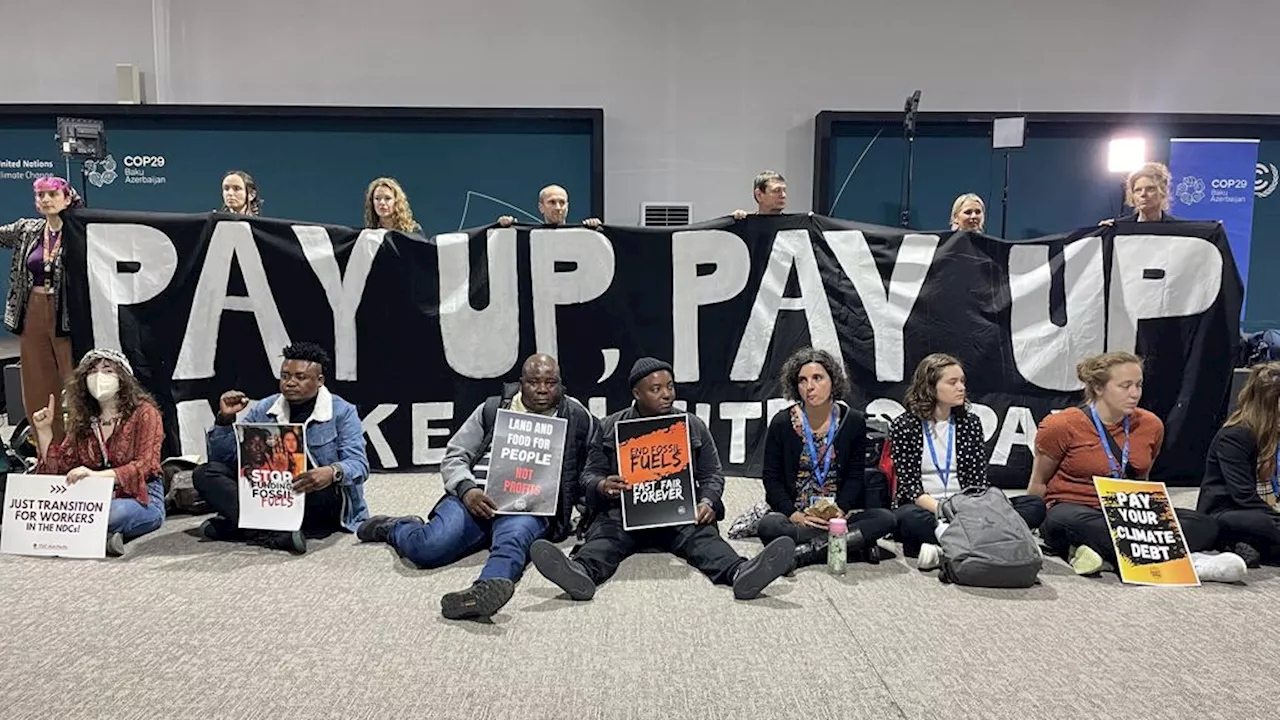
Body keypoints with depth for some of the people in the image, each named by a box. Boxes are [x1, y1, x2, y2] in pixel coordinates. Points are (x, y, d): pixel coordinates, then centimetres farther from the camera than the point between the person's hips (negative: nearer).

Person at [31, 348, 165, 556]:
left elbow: (144, 466, -13)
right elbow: (55, 469, 14)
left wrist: (97, 475, -27)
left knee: (117, 512, -38)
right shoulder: (82, 421, 16)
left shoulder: (144, 412, -1)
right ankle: (103, 536, -16)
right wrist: (44, 430, 5)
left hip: (140, 497, -5)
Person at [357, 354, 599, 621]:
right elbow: (454, 456, 14)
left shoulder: (578, 418, 15)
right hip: (478, 497, 2)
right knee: (429, 548, -24)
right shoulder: (492, 409, 18)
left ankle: (488, 588, -69)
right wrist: (466, 489, -8)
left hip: (530, 508, -1)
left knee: (513, 537, -38)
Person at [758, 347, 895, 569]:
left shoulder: (853, 421, 4)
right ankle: (856, 545, -27)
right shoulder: (781, 423, 0)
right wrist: (793, 514, -15)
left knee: (885, 518, -24)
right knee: (768, 526, -34)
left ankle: (803, 552, -28)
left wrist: (841, 509, -13)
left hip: (837, 514, 2)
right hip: (795, 515, -1)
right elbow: (771, 478, 0)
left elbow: (855, 476, 6)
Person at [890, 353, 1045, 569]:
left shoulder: (970, 423, 10)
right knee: (907, 517, -39)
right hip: (924, 509, -5)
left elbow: (979, 480, 4)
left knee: (1035, 505, -16)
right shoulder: (903, 426, -2)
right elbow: (909, 485, -9)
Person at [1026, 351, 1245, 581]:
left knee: (1205, 526, -17)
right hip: (1073, 510, -5)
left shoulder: (1151, 426, 7)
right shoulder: (1061, 426, -7)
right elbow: (1038, 483, 3)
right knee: (1078, 524, -42)